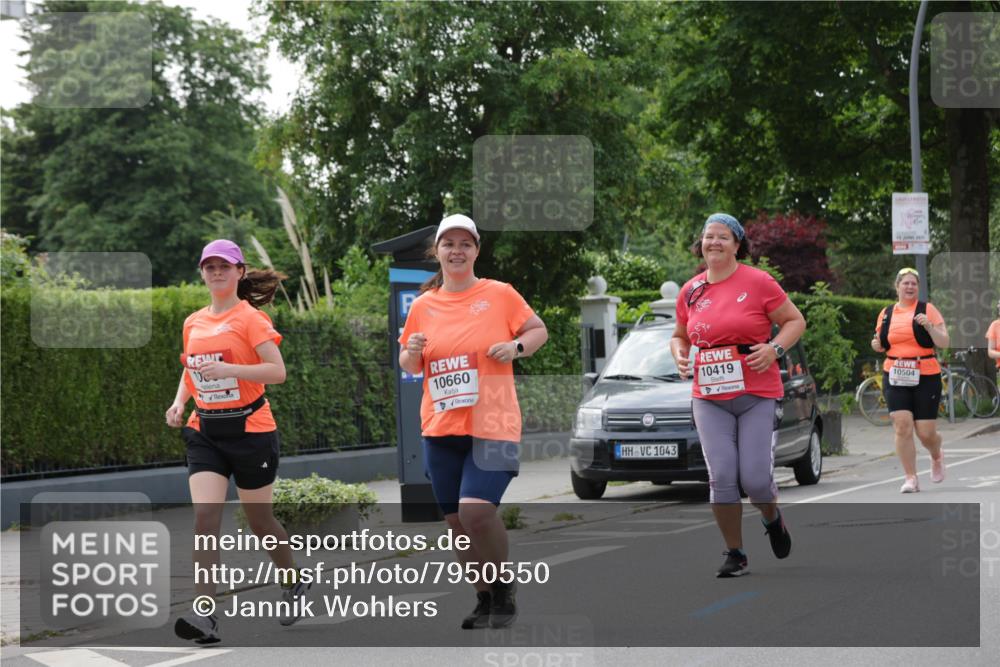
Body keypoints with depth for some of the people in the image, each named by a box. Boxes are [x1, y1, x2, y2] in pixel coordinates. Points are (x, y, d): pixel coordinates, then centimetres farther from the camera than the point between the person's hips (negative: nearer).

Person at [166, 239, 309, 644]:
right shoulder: (193, 323, 10)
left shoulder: (251, 318, -7)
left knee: (259, 520, 9)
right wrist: (180, 402, 5)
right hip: (205, 433, 4)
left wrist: (229, 369, -28)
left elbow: (277, 371, -16)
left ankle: (294, 583, 36)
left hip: (249, 431, -4)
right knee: (204, 519, -13)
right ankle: (205, 616, -19)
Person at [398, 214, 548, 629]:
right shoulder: (422, 305, 8)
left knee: (476, 510, -19)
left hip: (491, 424, -4)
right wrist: (412, 353, -6)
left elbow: (539, 330, 9)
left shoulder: (499, 294, -1)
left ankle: (504, 590, 3)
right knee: (456, 520, 7)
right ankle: (483, 599, 24)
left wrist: (517, 346, -11)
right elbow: (408, 365, 17)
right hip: (440, 427, 4)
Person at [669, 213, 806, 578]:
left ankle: (772, 518, 30)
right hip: (709, 399, 3)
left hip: (757, 396, -3)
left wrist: (774, 348, -14)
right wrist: (679, 353, 2)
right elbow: (680, 335, 23)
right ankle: (734, 555, 9)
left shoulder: (758, 282, -4)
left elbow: (795, 320, 2)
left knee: (755, 478, -6)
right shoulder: (690, 291, 8)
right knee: (721, 478, -6)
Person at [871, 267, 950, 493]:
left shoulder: (927, 310, 1)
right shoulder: (886, 314, 11)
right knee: (902, 426, -12)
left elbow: (944, 343, -3)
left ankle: (937, 457, 34)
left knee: (926, 432, -1)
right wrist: (876, 345, 1)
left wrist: (929, 326, -19)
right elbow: (882, 344, 24)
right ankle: (910, 478, -4)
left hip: (926, 378, -2)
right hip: (895, 378, 2)